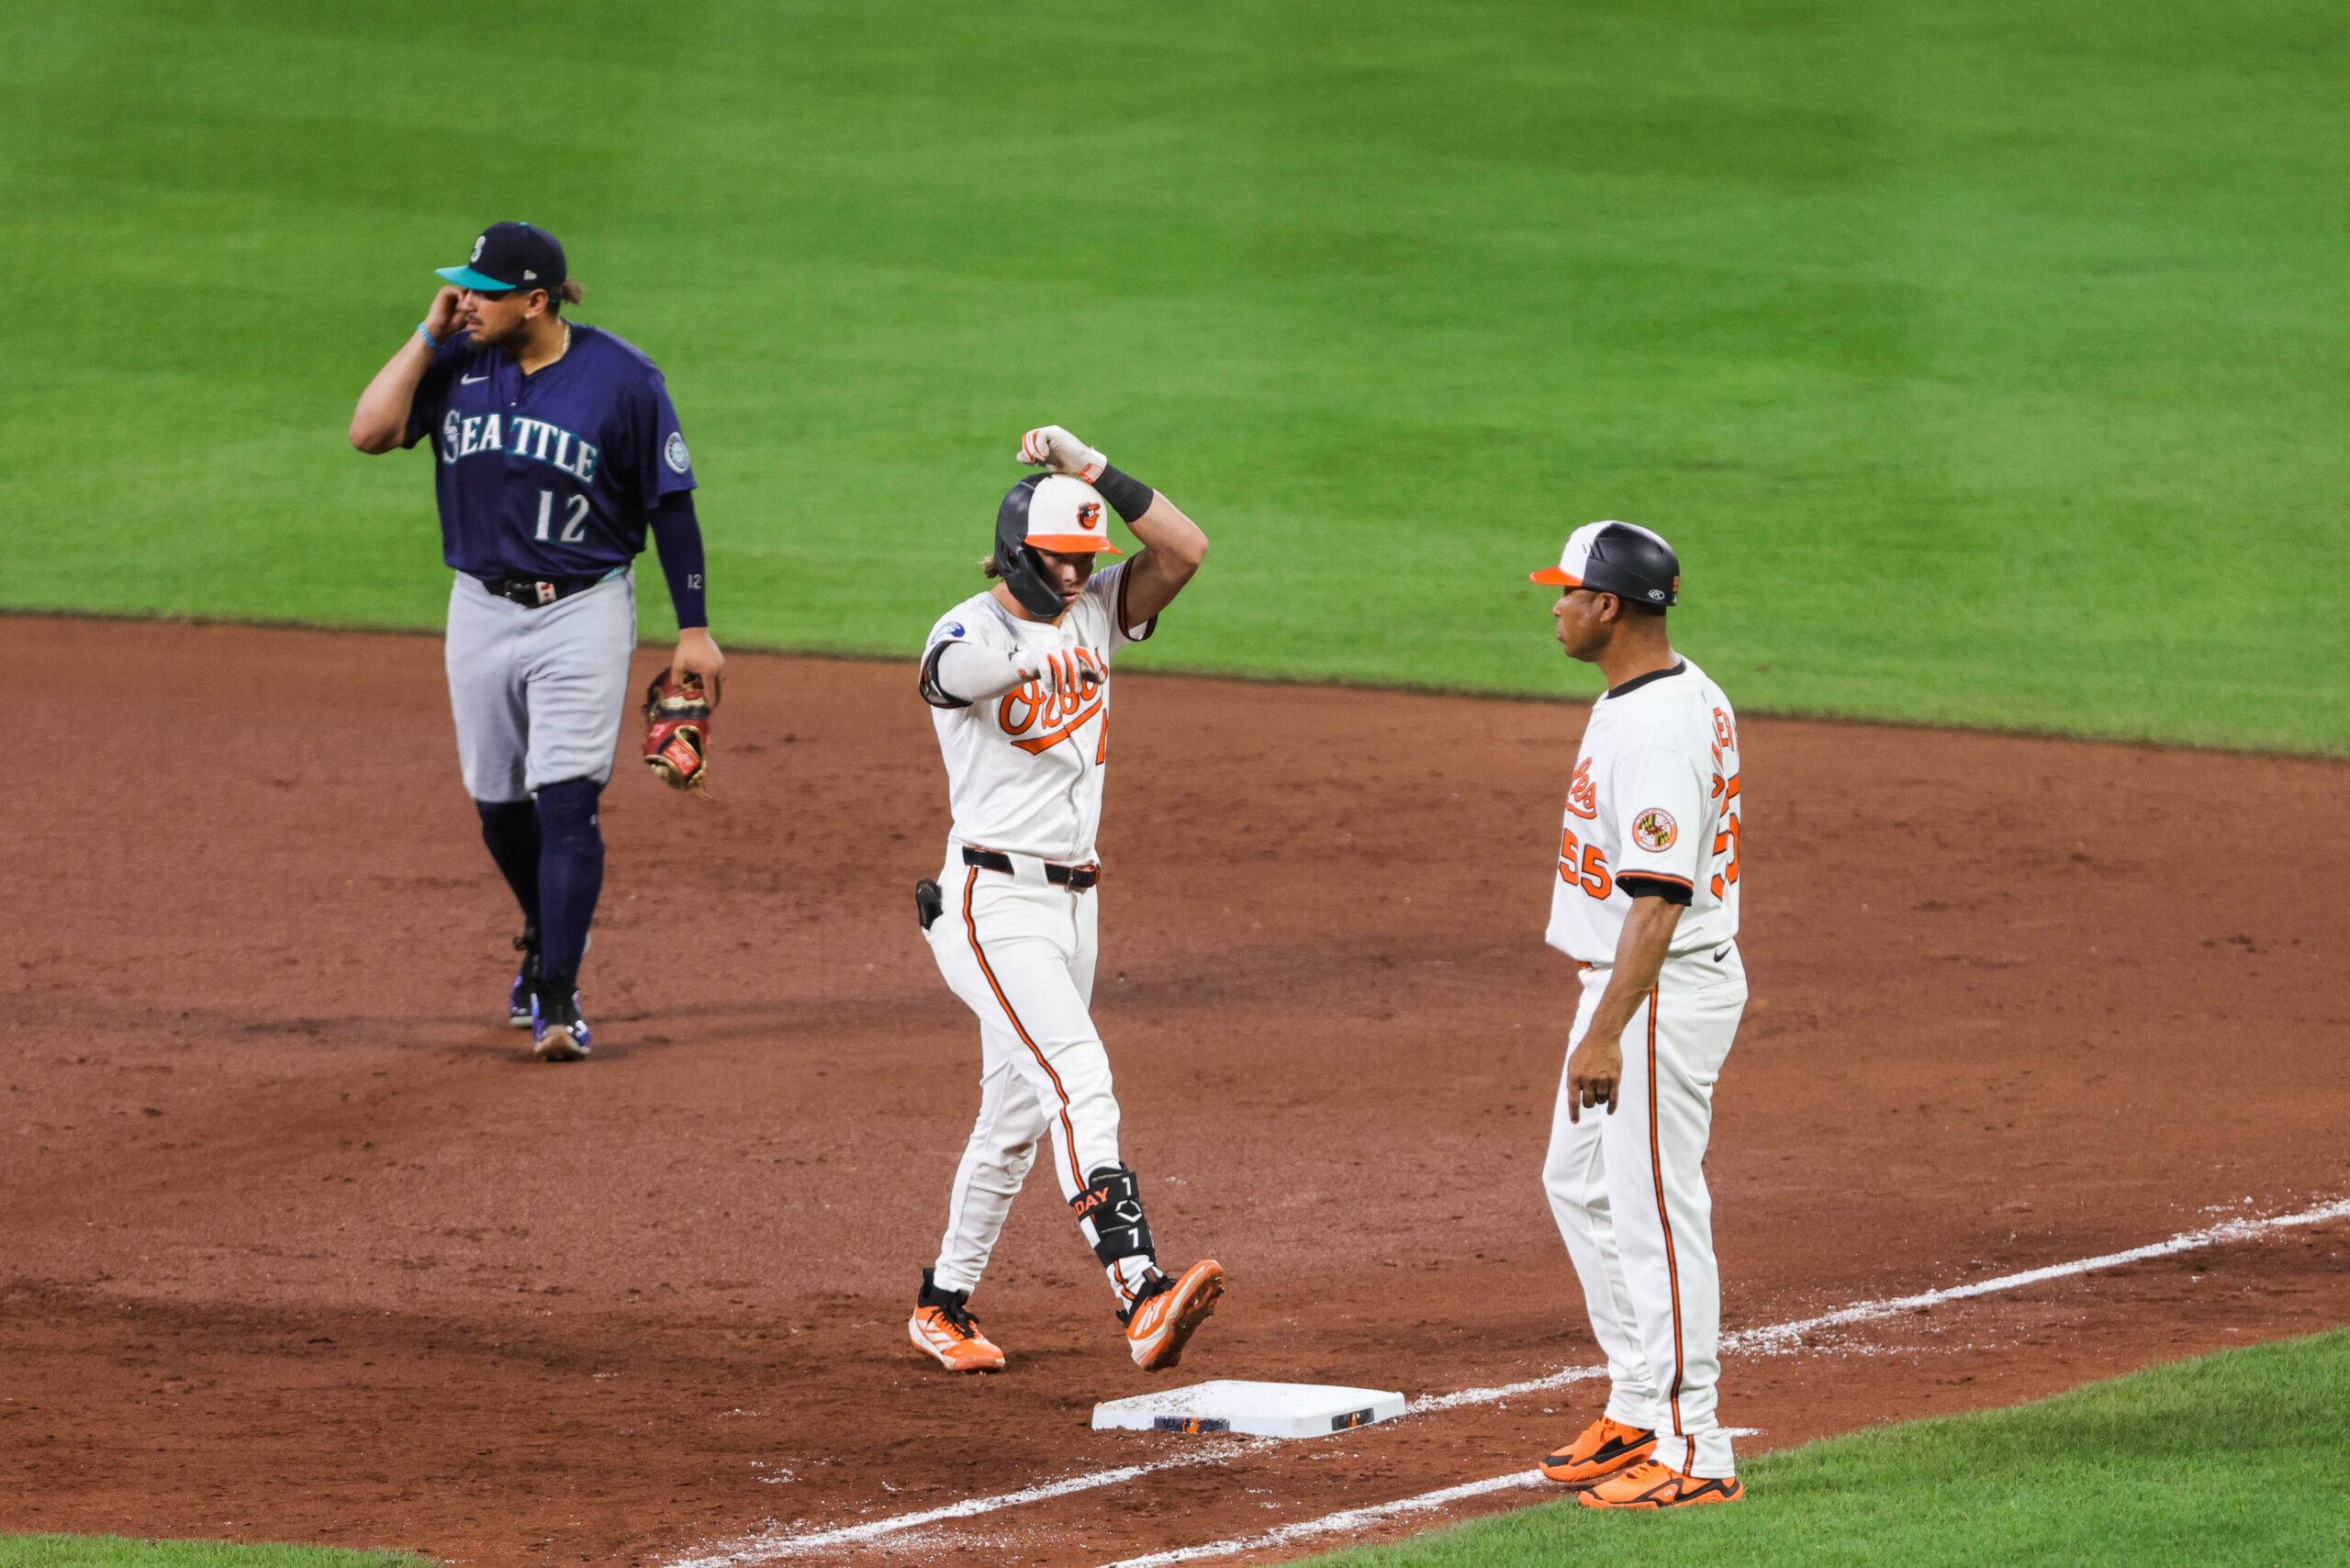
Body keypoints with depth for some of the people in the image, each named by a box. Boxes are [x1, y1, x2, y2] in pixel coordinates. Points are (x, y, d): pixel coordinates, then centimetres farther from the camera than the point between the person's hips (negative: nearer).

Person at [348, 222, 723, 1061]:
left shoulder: (622, 379, -11)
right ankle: (544, 937, 40)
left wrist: (694, 629, -5)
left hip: (581, 613, -4)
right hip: (481, 610, 4)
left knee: (566, 801, -13)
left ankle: (558, 1001, -11)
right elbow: (369, 432, -10)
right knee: (499, 803, 13)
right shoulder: (459, 363, 0)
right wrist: (431, 334, -12)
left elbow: (670, 504, -5)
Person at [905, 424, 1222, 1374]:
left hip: (1072, 902, 8)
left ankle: (944, 1303, 29)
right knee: (1078, 1082, -23)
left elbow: (1185, 549, -4)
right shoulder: (972, 632, -12)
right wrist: (1024, 660, -58)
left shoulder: (1092, 614, 8)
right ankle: (1140, 1294, -37)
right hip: (993, 904, -8)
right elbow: (951, 673, -37)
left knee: (1016, 1116, 15)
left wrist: (1094, 472, -12)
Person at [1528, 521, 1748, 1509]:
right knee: (1581, 1186, 20)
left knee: (1656, 1213, -7)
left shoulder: (1658, 732, -24)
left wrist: (1607, 1034, -30)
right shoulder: (1689, 698, 10)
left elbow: (1660, 896, -28)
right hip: (1619, 982, 11)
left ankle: (1692, 1452, -2)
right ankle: (1637, 1411, 28)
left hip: (1663, 991, -11)